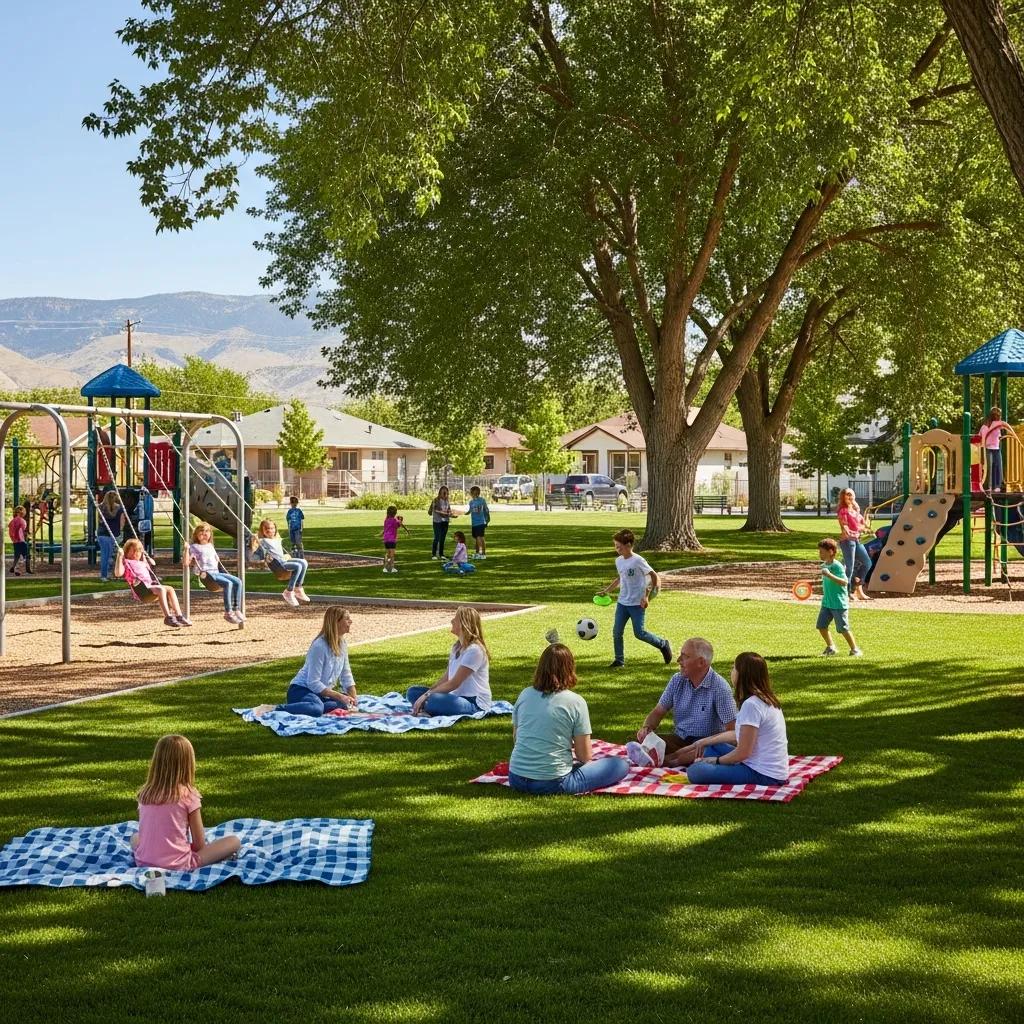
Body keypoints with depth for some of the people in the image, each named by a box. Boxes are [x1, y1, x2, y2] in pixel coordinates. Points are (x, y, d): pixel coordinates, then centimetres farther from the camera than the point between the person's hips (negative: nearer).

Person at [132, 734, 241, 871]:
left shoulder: (145, 793, 5)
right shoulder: (188, 795, -7)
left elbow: (142, 834, 13)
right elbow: (199, 845, -4)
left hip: (143, 863, 3)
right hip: (178, 865, -3)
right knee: (234, 842, 8)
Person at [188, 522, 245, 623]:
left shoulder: (210, 546, 25)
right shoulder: (194, 547, 4)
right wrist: (186, 549, -14)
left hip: (217, 572, 7)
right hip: (206, 574, -7)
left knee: (238, 582, -14)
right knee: (228, 583, -30)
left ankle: (236, 609, -12)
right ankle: (228, 612, -27)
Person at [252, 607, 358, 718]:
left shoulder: (343, 642, 4)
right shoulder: (319, 646, -20)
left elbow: (346, 675, 12)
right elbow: (313, 683, -21)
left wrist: (353, 699, -2)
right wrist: (340, 696, -21)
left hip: (321, 693, 8)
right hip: (301, 689, -8)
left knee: (343, 704, -23)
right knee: (316, 708, -40)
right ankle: (273, 709, -26)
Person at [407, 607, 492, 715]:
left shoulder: (474, 650, -16)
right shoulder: (457, 647, 14)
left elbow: (454, 683, -18)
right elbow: (446, 677, 13)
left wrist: (427, 695, -15)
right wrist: (428, 693, -1)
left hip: (475, 703, -10)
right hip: (457, 696, 10)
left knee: (434, 700, -37)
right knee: (412, 692, 2)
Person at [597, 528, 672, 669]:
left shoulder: (638, 561, -16)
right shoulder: (618, 561, 6)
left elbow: (654, 577, -13)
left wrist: (647, 596, -17)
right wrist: (606, 590, 19)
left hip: (637, 603, -7)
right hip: (622, 603, 7)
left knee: (639, 633, -5)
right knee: (617, 632, 0)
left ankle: (663, 644, 17)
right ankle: (619, 660, 11)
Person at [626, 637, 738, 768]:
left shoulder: (719, 687, -13)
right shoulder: (677, 680, 5)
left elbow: (731, 730, -16)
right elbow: (658, 712, 11)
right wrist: (646, 727, -12)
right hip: (679, 739, 5)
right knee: (641, 740, -20)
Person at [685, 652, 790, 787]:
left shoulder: (751, 704, -20)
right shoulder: (766, 699, 11)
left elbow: (743, 752, -18)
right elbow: (738, 734, 23)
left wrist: (716, 760, -2)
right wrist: (706, 741, 21)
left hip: (764, 775, -10)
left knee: (695, 771, -20)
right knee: (712, 746, 25)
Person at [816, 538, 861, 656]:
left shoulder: (837, 566, -17)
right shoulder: (824, 565, 9)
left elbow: (844, 582, -27)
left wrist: (830, 575, -35)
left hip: (839, 604, -8)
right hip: (826, 603, 8)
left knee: (843, 628, -3)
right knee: (821, 626, 5)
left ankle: (854, 649, 11)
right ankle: (830, 647, 21)